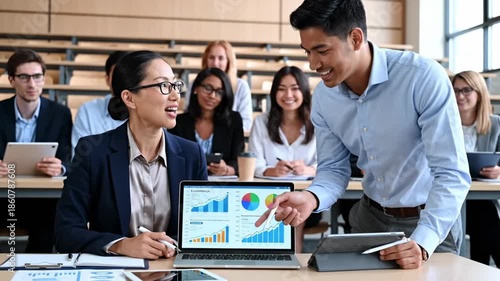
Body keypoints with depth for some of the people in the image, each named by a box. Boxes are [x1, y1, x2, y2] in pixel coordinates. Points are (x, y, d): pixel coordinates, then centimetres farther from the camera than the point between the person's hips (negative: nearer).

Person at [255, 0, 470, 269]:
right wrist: (312, 198, -24)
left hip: (433, 221, -4)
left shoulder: (425, 78, -26)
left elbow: (452, 174, -26)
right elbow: (333, 168, -2)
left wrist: (422, 243, -37)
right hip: (369, 216, 5)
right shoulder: (323, 96, -9)